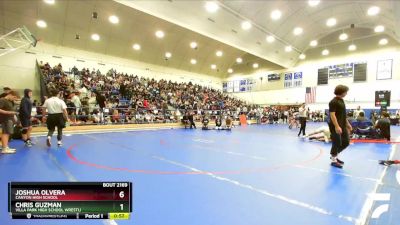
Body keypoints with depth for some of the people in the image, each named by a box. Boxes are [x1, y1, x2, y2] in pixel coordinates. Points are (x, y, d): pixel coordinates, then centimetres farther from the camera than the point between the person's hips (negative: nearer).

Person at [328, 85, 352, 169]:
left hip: (343, 126, 9)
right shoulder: (333, 102, -15)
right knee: (337, 143, -1)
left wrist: (347, 124, 22)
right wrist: (337, 126, -28)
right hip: (336, 127, -9)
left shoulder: (341, 101, 14)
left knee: (346, 142, 14)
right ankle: (334, 160, 13)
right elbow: (332, 115, -22)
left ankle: (334, 155, 28)